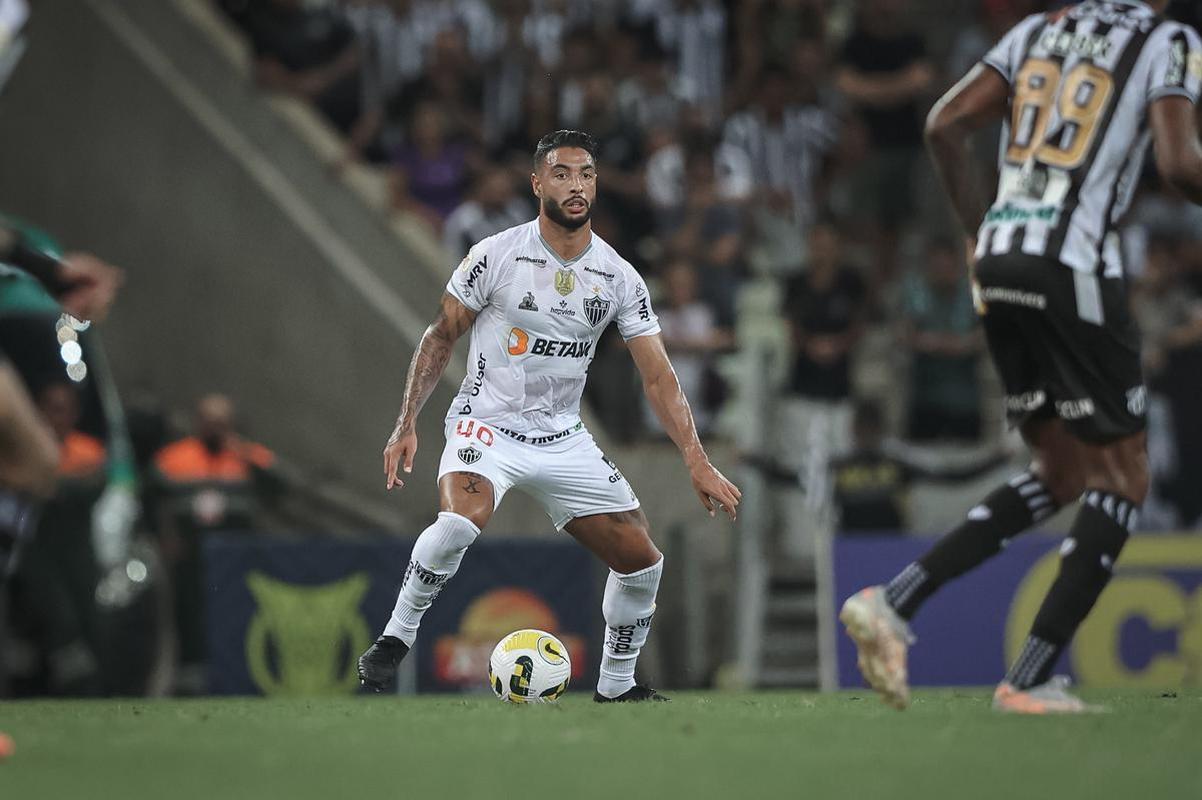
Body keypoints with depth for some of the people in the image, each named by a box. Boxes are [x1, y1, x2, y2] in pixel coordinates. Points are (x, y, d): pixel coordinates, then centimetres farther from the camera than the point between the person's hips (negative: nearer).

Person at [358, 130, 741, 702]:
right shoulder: (496, 256, -10)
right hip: (486, 425, -4)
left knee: (641, 562, -1)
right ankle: (393, 641, -16)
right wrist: (406, 425, -8)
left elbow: (657, 377, -2)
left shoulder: (620, 279, -1)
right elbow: (441, 338, -1)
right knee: (461, 520, -35)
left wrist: (697, 462, -11)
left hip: (564, 441, 4)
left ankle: (616, 687, 20)